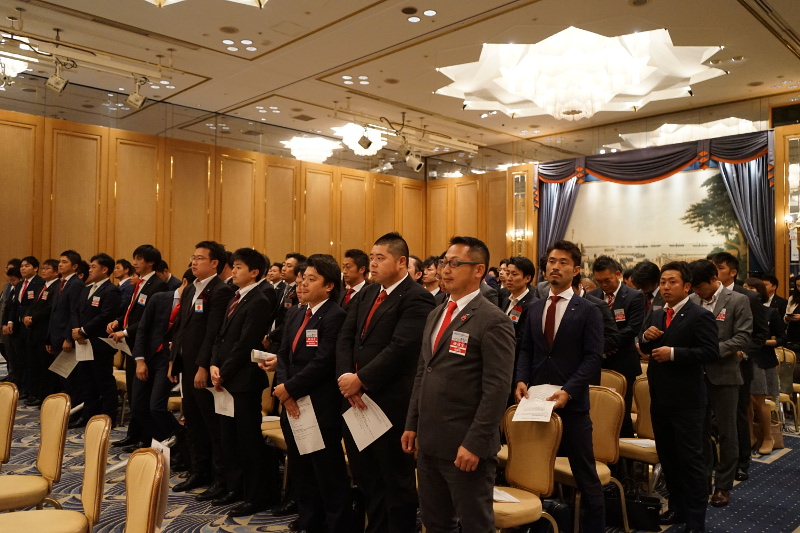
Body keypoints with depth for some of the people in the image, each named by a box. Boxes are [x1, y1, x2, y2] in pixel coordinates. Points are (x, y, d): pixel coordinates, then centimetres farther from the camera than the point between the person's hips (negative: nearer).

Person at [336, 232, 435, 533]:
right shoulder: (366, 294, 11)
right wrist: (345, 377, -10)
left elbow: (399, 349, -22)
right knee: (363, 474, 20)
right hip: (356, 397, 8)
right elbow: (345, 338, 6)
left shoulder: (416, 299, -14)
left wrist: (361, 380, -17)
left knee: (396, 478, 9)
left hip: (390, 402, -8)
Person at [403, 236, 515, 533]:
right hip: (429, 441, 7)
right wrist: (412, 425, 12)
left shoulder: (493, 322, -13)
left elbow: (497, 389, -18)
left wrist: (474, 444, -19)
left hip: (464, 446, -7)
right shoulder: (435, 316, 12)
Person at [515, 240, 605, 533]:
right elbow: (526, 350, 11)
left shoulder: (588, 311, -4)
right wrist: (521, 380, -5)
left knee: (585, 473, 7)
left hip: (572, 402, -4)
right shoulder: (535, 308, 11)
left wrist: (568, 391, -20)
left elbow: (592, 358, -10)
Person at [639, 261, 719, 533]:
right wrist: (646, 336, -5)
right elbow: (645, 348, 17)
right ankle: (677, 507, 32)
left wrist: (673, 353, -24)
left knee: (690, 458, 2)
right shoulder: (655, 314, 11)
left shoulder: (700, 315, -11)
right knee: (667, 456, 17)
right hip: (660, 396, 8)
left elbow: (711, 353, -19)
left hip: (686, 399, -7)